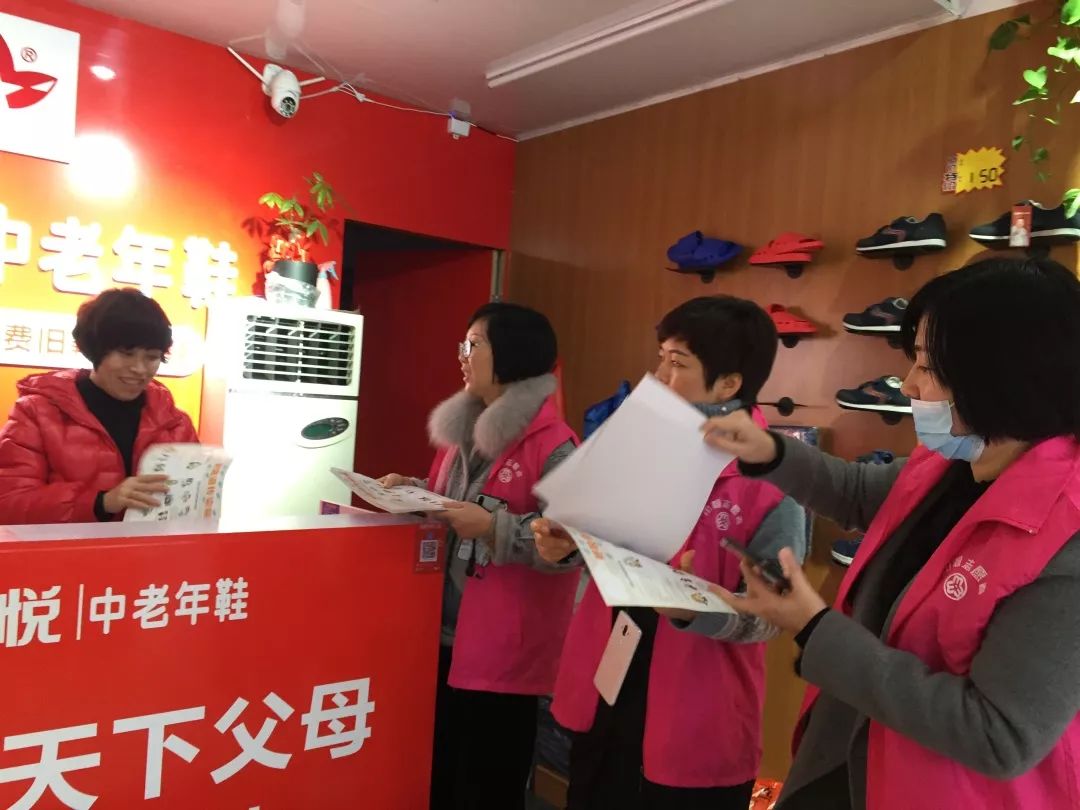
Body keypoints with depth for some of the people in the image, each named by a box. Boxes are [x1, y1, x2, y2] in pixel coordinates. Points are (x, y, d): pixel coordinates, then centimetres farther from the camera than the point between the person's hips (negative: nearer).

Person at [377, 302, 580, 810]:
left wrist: (494, 528, -27)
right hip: (446, 635, 8)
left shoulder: (553, 445, -16)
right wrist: (413, 491, 3)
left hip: (505, 651, -8)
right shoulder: (461, 427, 10)